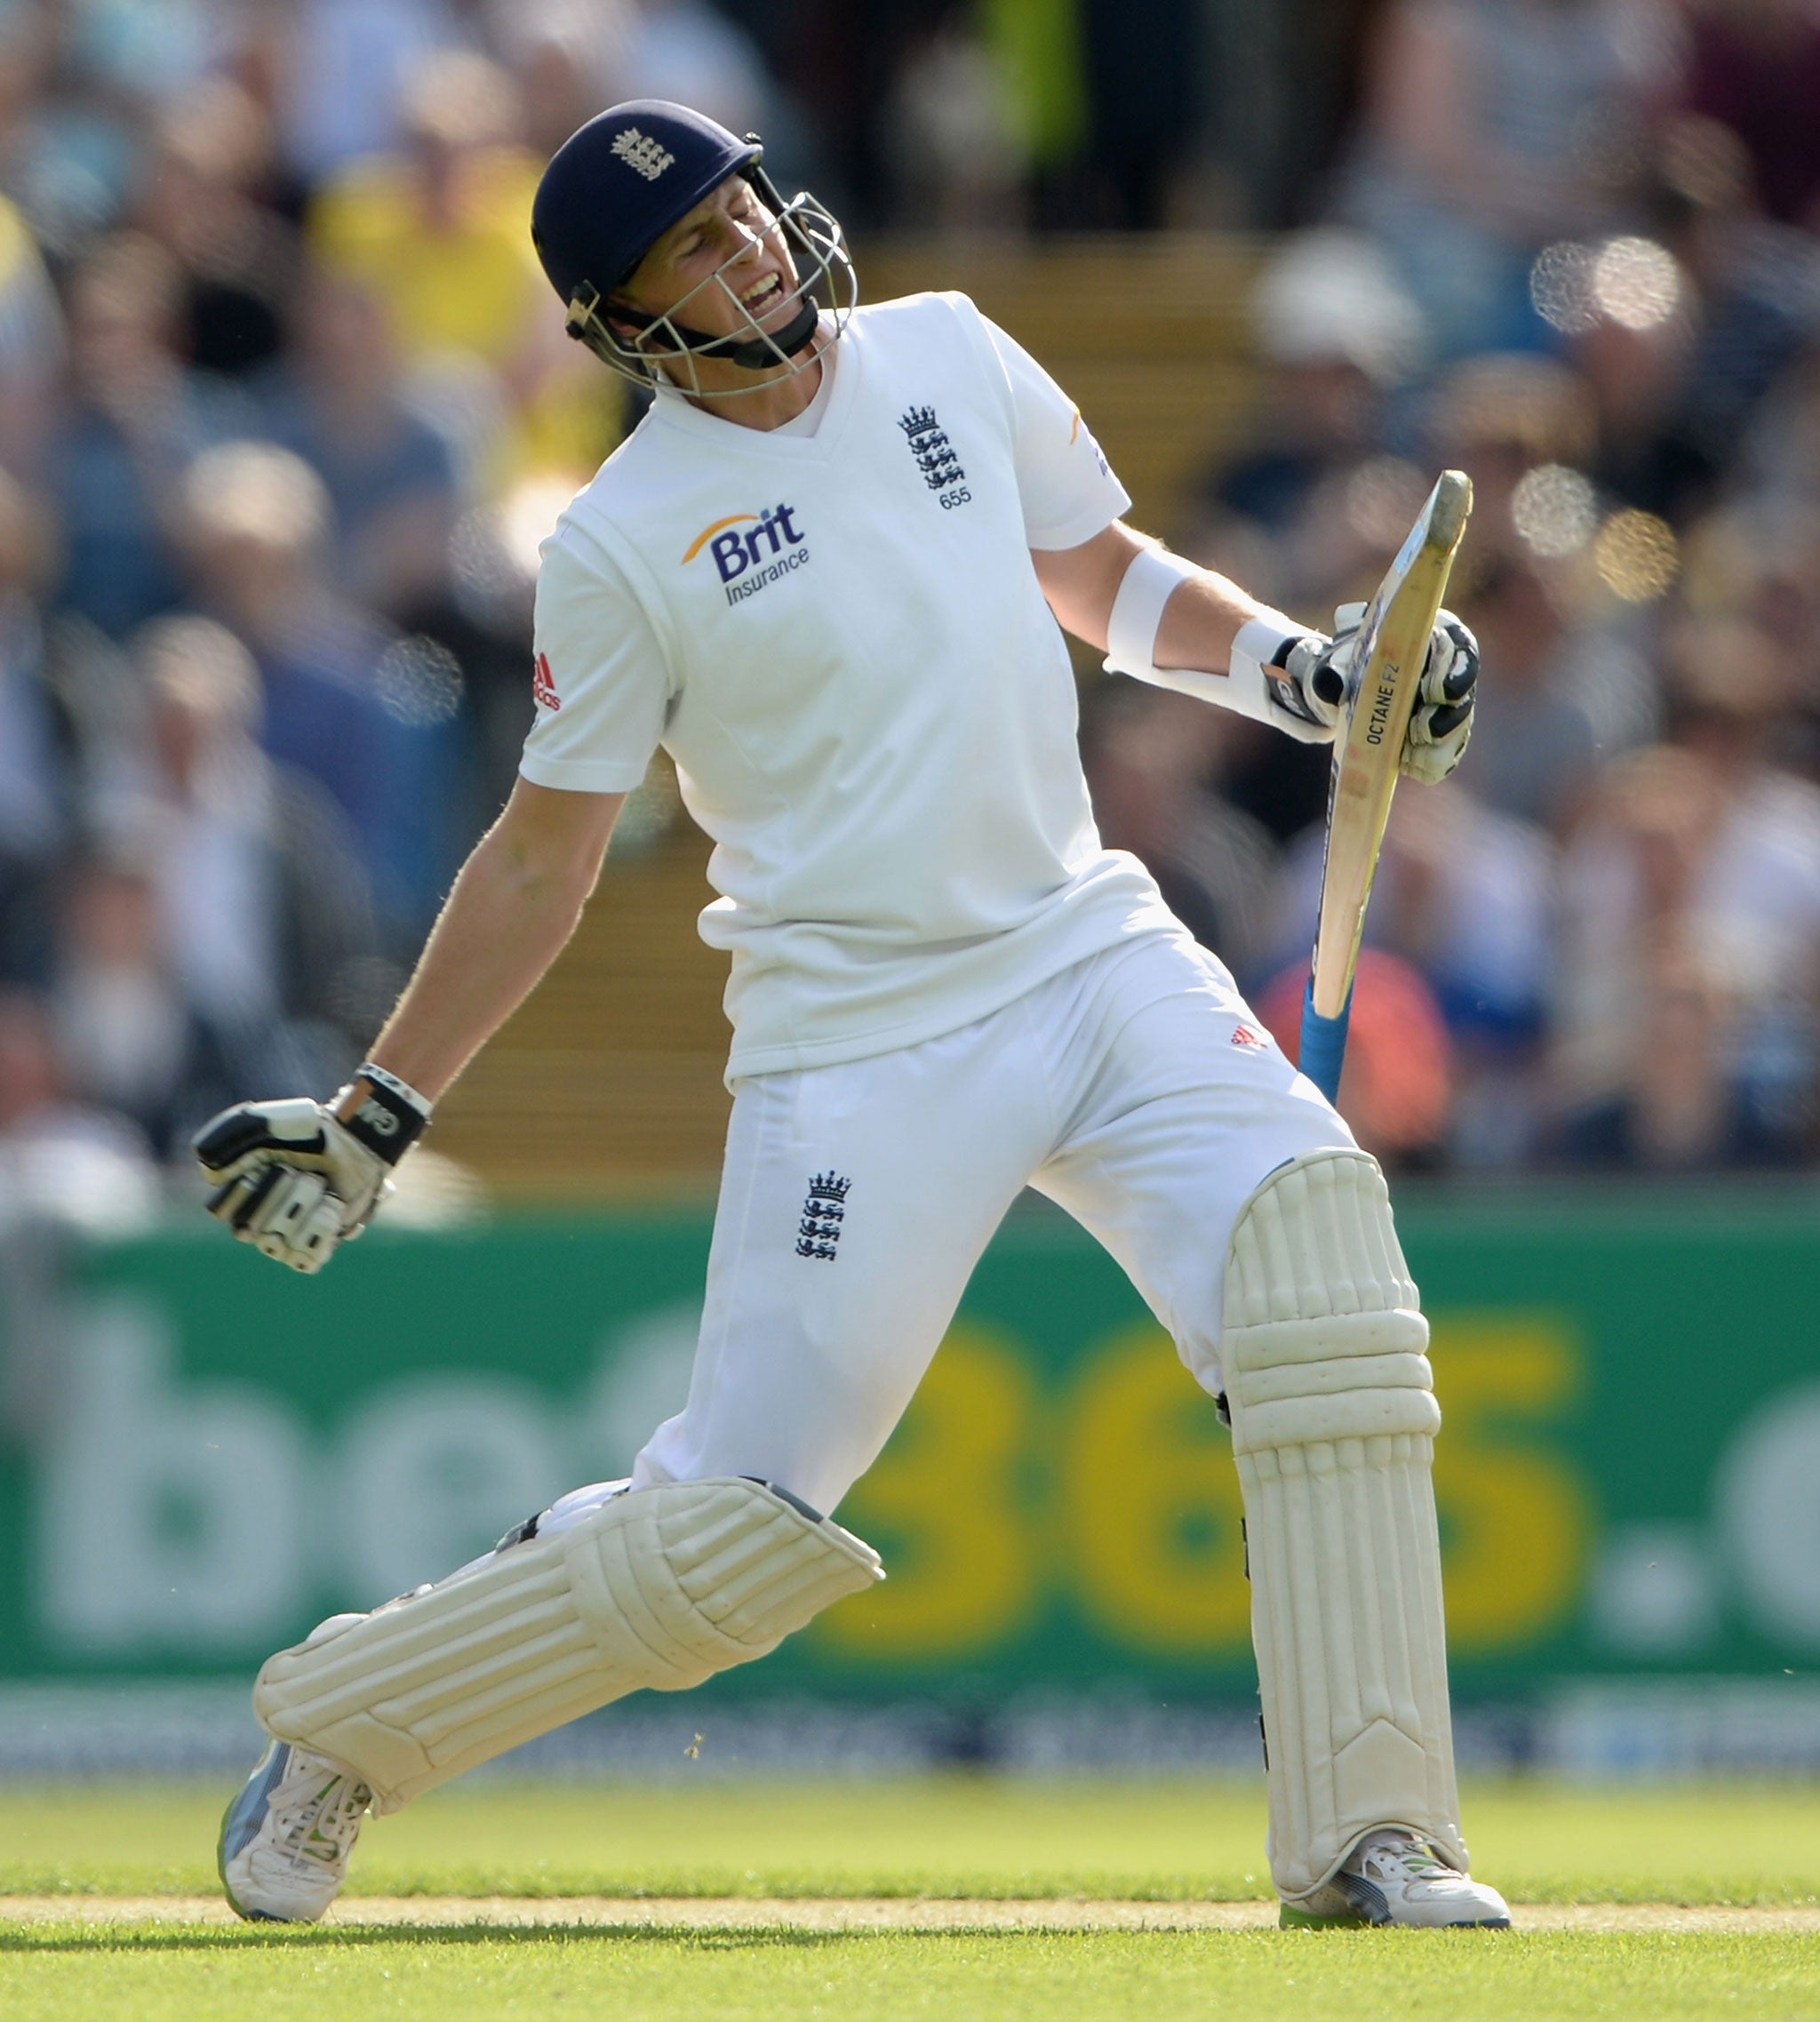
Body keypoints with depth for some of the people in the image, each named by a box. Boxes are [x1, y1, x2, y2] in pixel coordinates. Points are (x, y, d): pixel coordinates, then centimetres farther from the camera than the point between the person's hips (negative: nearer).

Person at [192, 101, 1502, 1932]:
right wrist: (368, 1123, -2)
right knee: (739, 1533, -6)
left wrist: (1302, 671, 2)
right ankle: (335, 1733, 18)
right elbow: (542, 859, 0)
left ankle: (1364, 1834, -18)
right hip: (859, 1042, -4)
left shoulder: (948, 358, 6)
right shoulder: (624, 544, -7)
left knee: (1309, 1232, -21)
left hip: (1092, 954, 4)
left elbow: (1101, 582, 20)